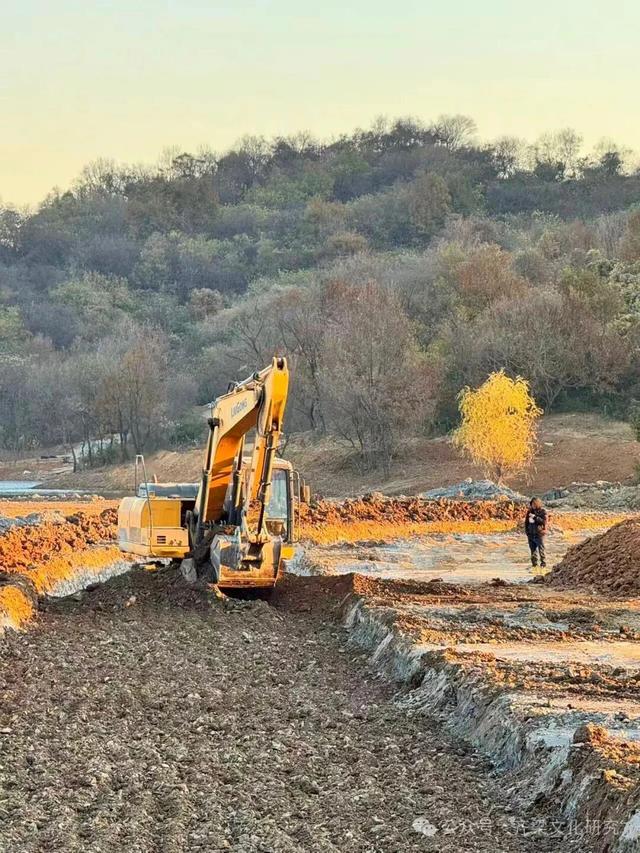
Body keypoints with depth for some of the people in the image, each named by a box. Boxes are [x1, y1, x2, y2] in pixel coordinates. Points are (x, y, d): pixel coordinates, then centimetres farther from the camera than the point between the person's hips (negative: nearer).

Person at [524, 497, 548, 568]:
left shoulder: (542, 511, -6)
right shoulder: (530, 511, 10)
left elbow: (544, 521, -17)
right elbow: (526, 522, 19)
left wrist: (535, 517, -21)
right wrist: (526, 531, 11)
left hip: (539, 534, -6)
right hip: (531, 534, 6)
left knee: (541, 550, -5)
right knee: (533, 550, 10)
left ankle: (543, 564, 1)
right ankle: (534, 564, 17)